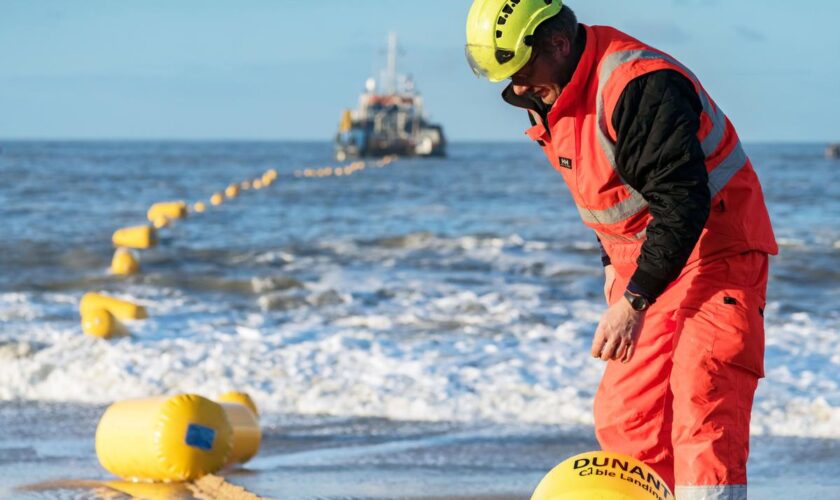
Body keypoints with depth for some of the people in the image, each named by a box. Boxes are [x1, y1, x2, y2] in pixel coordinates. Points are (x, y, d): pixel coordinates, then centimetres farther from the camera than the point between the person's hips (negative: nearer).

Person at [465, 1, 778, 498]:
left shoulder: (640, 88, -27)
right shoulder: (553, 96, 3)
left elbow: (683, 203, -29)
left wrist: (633, 302, -29)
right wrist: (614, 262, 17)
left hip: (716, 253, -9)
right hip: (644, 263, 9)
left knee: (702, 403, -20)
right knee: (622, 414, 5)